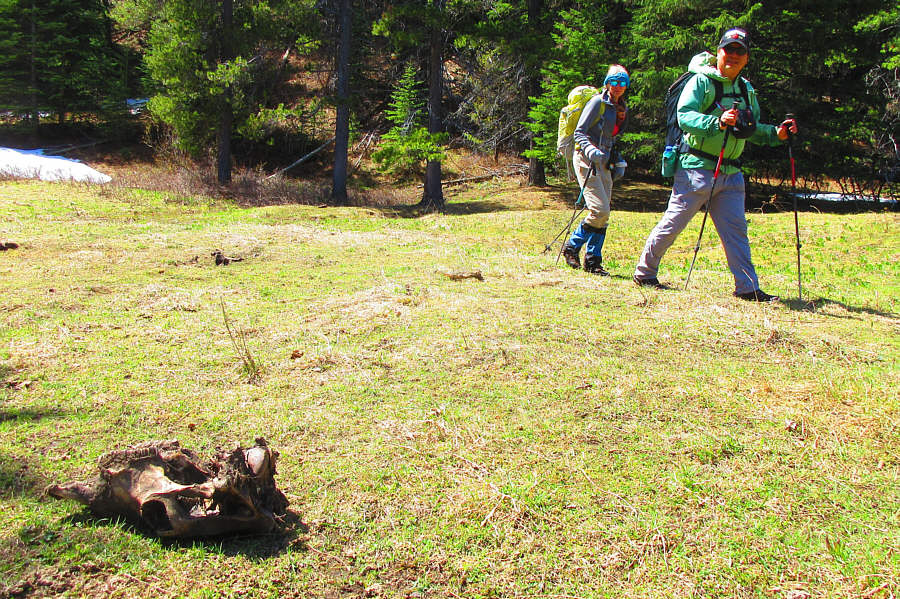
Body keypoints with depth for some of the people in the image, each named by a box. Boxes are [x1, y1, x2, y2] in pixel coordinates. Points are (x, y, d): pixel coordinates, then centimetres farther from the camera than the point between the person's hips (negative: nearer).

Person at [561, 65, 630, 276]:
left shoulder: (622, 108, 15)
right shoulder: (598, 102, -7)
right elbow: (579, 132, -13)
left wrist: (615, 161, 17)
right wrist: (591, 150, -29)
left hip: (603, 163, 8)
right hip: (587, 160, -8)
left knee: (602, 214, 3)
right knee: (600, 210, -16)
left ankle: (593, 261, 9)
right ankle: (572, 247, 1)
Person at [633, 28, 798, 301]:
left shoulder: (746, 90, 17)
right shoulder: (701, 82, -5)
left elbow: (752, 130, 25)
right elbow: (684, 117, -20)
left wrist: (775, 134, 6)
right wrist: (718, 122, -34)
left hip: (731, 172, 6)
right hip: (697, 167, -6)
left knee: (736, 229, 3)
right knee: (673, 223, 0)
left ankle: (747, 286, 5)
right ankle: (644, 271, 15)